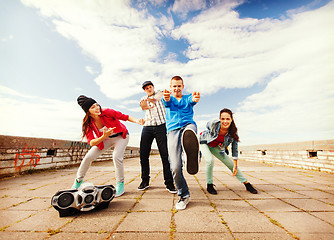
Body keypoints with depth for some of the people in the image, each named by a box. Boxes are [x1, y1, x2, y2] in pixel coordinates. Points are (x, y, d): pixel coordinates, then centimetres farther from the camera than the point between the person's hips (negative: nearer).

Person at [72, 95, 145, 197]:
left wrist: (137, 121, -34)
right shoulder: (88, 124, -17)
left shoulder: (107, 112, -26)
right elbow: (91, 143, -22)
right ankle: (78, 181, 23)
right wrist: (103, 137, -41)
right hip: (105, 139, 3)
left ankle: (120, 185, -5)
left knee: (116, 156, -26)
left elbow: (125, 117, -17)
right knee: (88, 156, -5)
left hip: (120, 136, -3)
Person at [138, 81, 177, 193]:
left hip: (161, 126, -3)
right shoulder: (143, 99, 18)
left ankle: (169, 182, 0)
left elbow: (157, 98, -15)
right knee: (143, 154, 0)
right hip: (147, 127, 3)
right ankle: (145, 181, 16)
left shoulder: (160, 93, 12)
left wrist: (151, 99, -39)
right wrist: (145, 107, -34)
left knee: (165, 154, -8)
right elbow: (143, 106, -8)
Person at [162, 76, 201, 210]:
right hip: (172, 130, 0)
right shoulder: (169, 99, 22)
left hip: (188, 124, 1)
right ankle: (184, 196, 10)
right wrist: (166, 98, -31)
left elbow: (192, 100, -4)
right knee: (175, 167, -9)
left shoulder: (187, 98, 22)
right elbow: (166, 102, -4)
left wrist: (195, 98, -31)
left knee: (189, 132, -40)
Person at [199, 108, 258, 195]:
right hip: (204, 142, -3)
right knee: (210, 160, -29)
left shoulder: (233, 132, -24)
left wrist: (235, 166, -10)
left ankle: (247, 184, 22)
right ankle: (209, 185, -8)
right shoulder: (213, 124, -33)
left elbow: (235, 150, -13)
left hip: (215, 147, 3)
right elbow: (207, 125, -6)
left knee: (231, 164, 4)